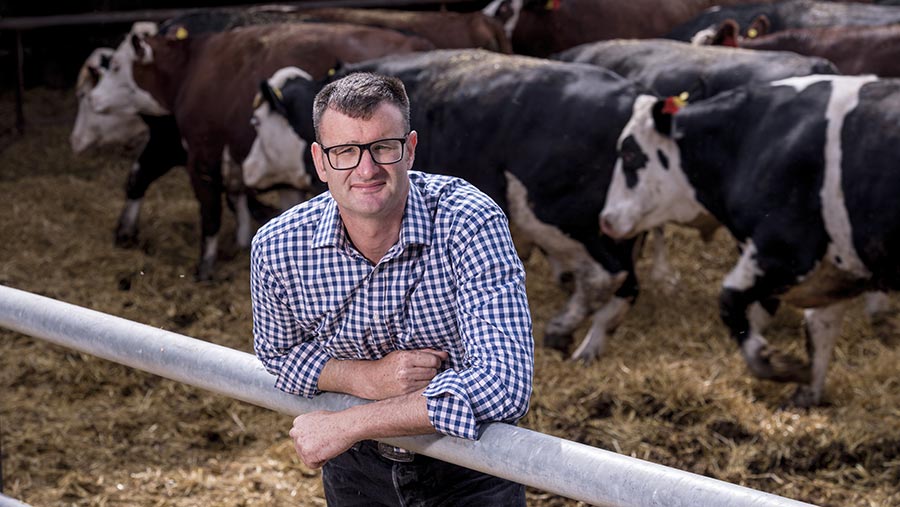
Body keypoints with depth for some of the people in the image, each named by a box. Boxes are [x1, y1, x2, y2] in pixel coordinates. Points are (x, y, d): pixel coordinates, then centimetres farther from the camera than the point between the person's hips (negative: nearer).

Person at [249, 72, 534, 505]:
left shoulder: (471, 225, -30)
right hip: (356, 469, 3)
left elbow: (502, 386, -38)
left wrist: (348, 424, -34)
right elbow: (279, 353, 1)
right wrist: (367, 378, -21)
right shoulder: (276, 249, -19)